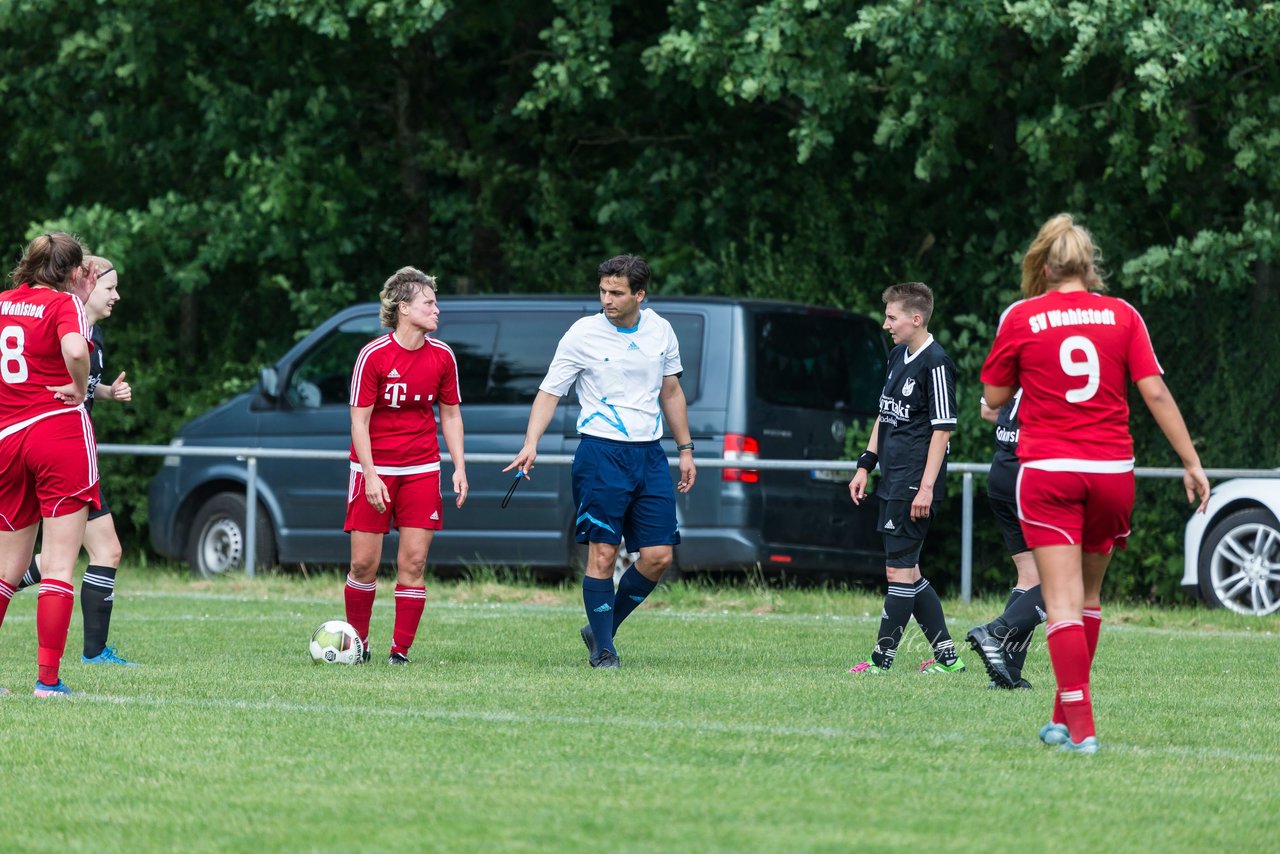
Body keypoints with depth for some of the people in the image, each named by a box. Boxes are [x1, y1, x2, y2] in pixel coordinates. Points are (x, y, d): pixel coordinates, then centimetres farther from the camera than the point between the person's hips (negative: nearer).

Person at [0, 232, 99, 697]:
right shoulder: (64, 304, -7)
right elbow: (75, 350, -25)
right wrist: (79, 387, -10)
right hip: (60, 432, -6)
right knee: (60, 566, -3)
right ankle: (48, 679, -7)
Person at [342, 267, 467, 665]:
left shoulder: (441, 357, 2)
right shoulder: (374, 355, -11)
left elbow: (451, 415, 12)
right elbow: (359, 420, -9)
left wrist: (459, 468, 4)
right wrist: (371, 476, -16)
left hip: (422, 470, 3)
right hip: (374, 469, -3)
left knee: (413, 563, -3)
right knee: (364, 562, -2)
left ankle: (401, 650, 3)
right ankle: (357, 643, 15)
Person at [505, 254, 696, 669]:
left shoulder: (660, 330, 7)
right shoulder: (582, 334, -6)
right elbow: (550, 391, -5)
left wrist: (686, 449, 18)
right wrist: (531, 443, -19)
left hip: (649, 455, 5)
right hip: (601, 452, -4)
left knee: (659, 556, 0)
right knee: (602, 554, -8)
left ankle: (602, 629, 17)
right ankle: (603, 649, 3)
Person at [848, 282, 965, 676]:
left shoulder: (935, 363, -13)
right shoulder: (898, 357, 14)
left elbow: (942, 429, -16)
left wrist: (926, 487, -18)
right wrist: (865, 466, 19)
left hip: (914, 485, -10)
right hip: (893, 481, 10)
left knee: (899, 569, -7)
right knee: (907, 570, 11)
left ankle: (882, 659, -4)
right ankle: (947, 655, 17)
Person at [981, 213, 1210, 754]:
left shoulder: (1021, 318, -2)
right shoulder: (1122, 315, 3)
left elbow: (994, 396, 5)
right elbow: (1154, 391, -2)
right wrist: (1191, 462, 2)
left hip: (1047, 471, -3)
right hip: (1112, 468, 3)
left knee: (1063, 602, -4)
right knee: (1088, 595, 18)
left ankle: (1079, 727, -15)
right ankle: (1066, 718, 25)